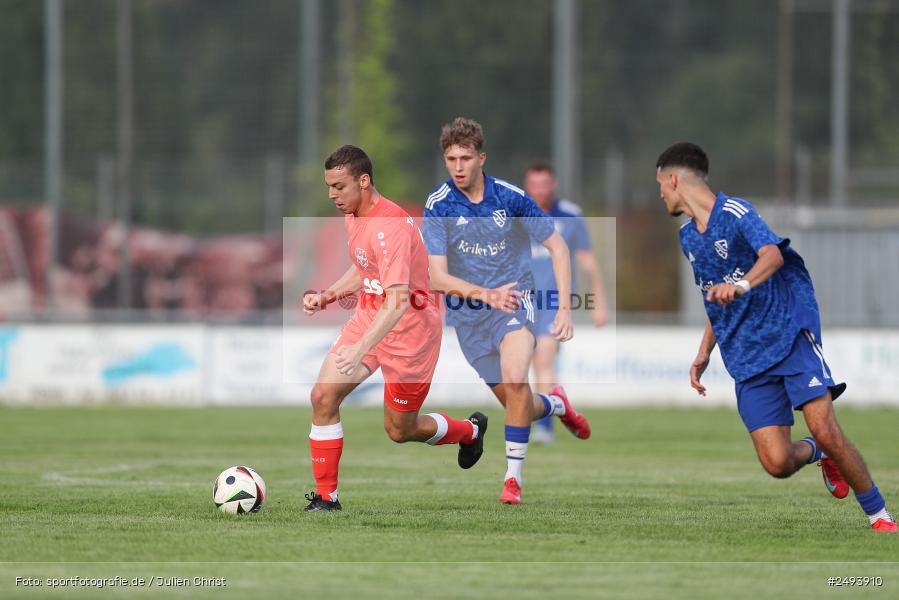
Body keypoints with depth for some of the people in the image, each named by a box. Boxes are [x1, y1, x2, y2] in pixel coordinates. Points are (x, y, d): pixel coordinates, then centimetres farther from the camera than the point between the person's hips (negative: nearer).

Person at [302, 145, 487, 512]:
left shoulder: (390, 227, -28)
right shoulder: (353, 216, 3)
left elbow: (398, 301, -35)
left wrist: (359, 350, -44)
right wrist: (327, 296, 6)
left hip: (408, 327, -8)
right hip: (368, 317, 8)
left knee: (400, 431, 6)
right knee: (323, 396, -10)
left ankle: (471, 431, 36)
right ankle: (326, 498, -2)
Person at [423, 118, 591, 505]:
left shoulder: (511, 197, -10)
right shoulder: (438, 206, -11)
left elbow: (557, 246, -1)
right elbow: (438, 277, -15)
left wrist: (564, 309, -10)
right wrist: (485, 294, -32)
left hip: (514, 299, -2)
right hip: (468, 313, 2)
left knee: (515, 380, -28)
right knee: (515, 404, 6)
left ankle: (513, 477, -18)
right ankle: (555, 404, 42)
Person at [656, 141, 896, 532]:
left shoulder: (734, 212, -9)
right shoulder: (688, 238, 16)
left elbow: (772, 253, -29)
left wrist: (741, 285, -47)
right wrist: (703, 354, 25)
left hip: (788, 334, -6)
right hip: (746, 360, 6)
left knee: (824, 430, -22)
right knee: (777, 463, -11)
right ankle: (816, 454, 24)